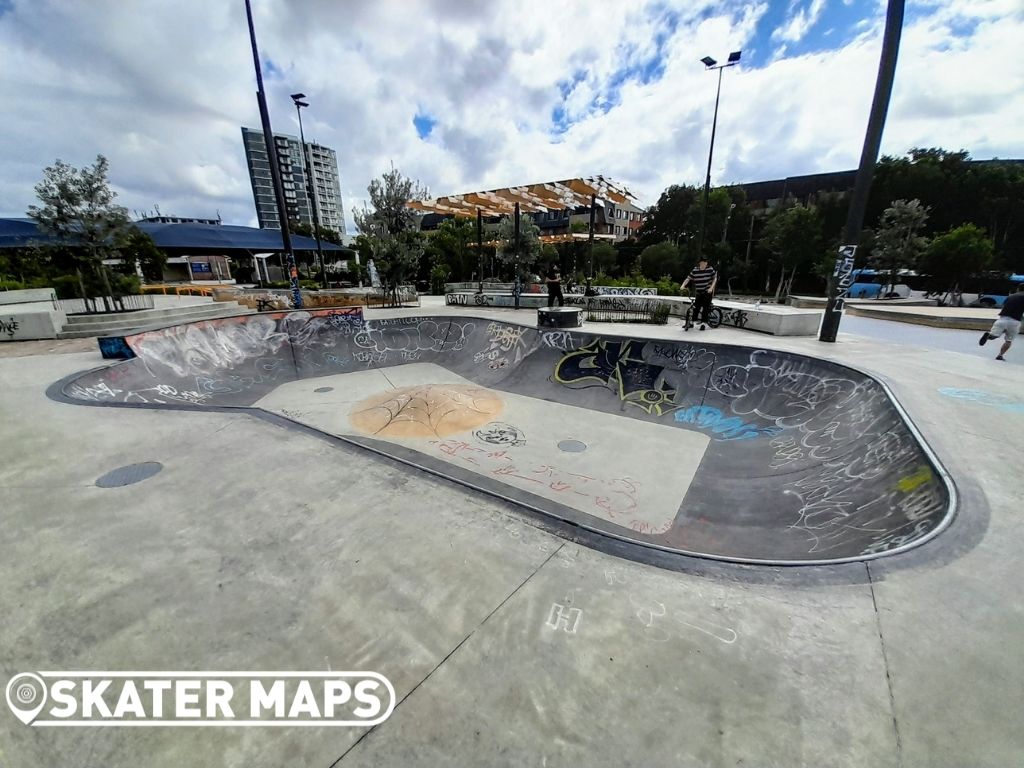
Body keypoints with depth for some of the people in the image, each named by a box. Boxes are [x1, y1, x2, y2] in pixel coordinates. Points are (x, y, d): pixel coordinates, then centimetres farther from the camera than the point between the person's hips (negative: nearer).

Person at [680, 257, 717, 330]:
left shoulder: (710, 269, -7)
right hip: (698, 292, 2)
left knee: (705, 307, -5)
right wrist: (683, 286, -20)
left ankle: (704, 323, 2)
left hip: (708, 292, -2)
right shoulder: (695, 270, -5)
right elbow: (688, 278, -4)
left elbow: (715, 278, -3)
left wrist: (711, 288, -14)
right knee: (696, 307, 3)